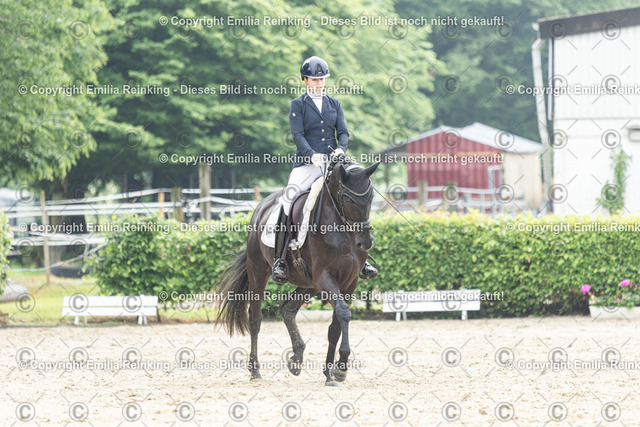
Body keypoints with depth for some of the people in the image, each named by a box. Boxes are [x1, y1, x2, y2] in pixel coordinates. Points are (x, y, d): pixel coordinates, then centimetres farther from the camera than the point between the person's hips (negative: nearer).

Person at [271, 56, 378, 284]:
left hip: (333, 161, 3)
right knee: (288, 199, -24)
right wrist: (312, 155, -22)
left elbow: (343, 132, 9)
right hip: (307, 164, -3)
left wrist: (341, 149, -13)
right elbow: (298, 134, -5)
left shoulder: (334, 104, 16)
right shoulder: (298, 105, 5)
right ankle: (279, 259, -19)